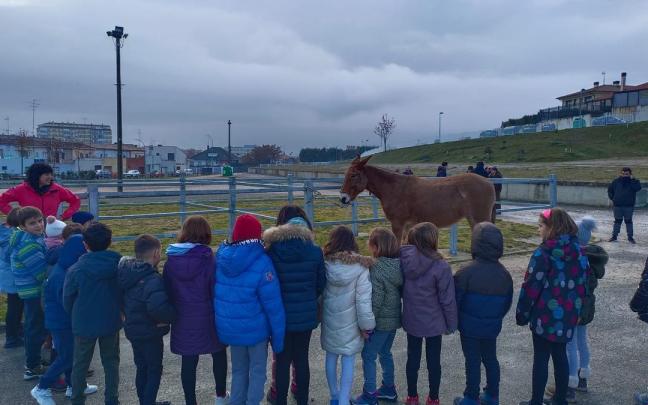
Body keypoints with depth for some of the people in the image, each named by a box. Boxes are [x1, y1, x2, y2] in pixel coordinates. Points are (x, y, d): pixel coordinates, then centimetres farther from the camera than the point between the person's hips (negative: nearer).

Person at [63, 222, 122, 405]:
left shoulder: (76, 270, -18)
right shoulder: (119, 264, -13)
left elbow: (67, 300, -5)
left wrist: (76, 316, 14)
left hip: (84, 324, -1)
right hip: (111, 322, 2)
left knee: (80, 365, 17)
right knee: (111, 363, 17)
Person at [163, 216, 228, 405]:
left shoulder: (171, 259, -4)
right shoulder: (207, 258, -16)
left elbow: (167, 290, 4)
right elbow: (216, 290, -13)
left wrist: (171, 314, 14)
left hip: (182, 320, 2)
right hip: (207, 319, -2)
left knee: (188, 362, 11)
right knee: (219, 354, 20)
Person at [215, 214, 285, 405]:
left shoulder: (221, 257, -4)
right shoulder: (261, 262, -21)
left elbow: (216, 294, 6)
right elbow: (273, 304, -19)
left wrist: (226, 320, 16)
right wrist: (278, 336, -10)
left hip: (228, 328, 5)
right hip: (255, 329, -5)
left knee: (238, 369, 24)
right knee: (257, 371, 15)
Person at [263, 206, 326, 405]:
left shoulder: (271, 251, -14)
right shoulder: (314, 251, -9)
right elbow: (321, 284, 1)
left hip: (281, 316, -2)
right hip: (306, 315, 2)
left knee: (282, 360, 12)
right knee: (302, 359, 16)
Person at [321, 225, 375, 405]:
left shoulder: (324, 263, -9)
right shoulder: (360, 266, -15)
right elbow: (363, 299, -14)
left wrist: (319, 316, 9)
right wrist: (366, 324, -5)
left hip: (329, 319, 3)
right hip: (350, 321, -3)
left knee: (331, 357, 18)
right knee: (348, 361, 7)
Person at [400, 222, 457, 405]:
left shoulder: (403, 260, -12)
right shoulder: (441, 266, -23)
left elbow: (399, 289, -2)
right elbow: (447, 300, -15)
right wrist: (451, 324, -2)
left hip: (411, 320, 3)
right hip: (433, 323, -3)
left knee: (413, 358, 18)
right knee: (433, 360, 14)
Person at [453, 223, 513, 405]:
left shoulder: (466, 272, -22)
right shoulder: (504, 274, -5)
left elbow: (456, 300, -15)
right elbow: (507, 303, 6)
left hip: (470, 328, -4)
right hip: (492, 327, 5)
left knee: (473, 362, 7)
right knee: (491, 360, 19)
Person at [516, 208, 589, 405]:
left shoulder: (544, 253, -18)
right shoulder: (579, 252, 3)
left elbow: (531, 286, -17)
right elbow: (582, 283, 10)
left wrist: (522, 314, -7)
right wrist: (575, 309, 20)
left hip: (545, 315, -6)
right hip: (568, 316, 6)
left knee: (541, 358, 4)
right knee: (560, 356, 18)